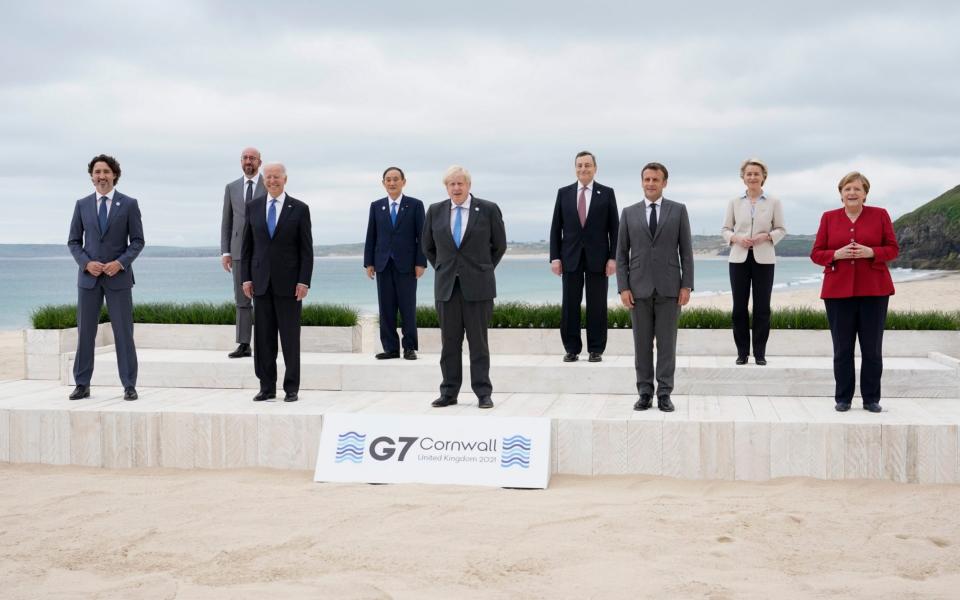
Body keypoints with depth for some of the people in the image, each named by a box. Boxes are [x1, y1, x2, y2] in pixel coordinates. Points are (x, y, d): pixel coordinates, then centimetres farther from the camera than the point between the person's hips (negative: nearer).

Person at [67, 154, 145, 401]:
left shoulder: (129, 204, 1)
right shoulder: (82, 205, 8)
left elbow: (137, 241, 0)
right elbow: (74, 241, 9)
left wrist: (120, 262, -14)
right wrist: (86, 263, -9)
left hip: (118, 277, -2)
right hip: (88, 276, 2)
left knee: (123, 332, -1)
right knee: (85, 332, 4)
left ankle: (129, 386, 5)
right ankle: (82, 385, 12)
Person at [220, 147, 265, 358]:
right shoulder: (231, 188, 11)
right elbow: (226, 222, 11)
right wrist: (225, 252, 3)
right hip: (239, 250, 3)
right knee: (241, 299, 3)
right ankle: (244, 345, 6)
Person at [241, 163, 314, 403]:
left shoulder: (299, 209, 0)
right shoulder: (253, 207, 8)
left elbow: (306, 249, -1)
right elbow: (247, 245, 10)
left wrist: (304, 281, -9)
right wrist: (246, 277, 2)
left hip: (289, 282, -3)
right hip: (261, 282, 3)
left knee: (290, 337, 2)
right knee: (263, 337, 4)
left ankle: (291, 388, 8)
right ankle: (267, 387, 11)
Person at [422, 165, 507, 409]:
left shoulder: (488, 210, -1)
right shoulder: (435, 211, 6)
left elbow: (499, 245, 9)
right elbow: (428, 246, 18)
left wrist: (483, 270, 10)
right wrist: (442, 269, 13)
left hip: (477, 286, -2)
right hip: (446, 286, 2)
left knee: (478, 341, 1)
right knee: (449, 342, 5)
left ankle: (483, 393, 6)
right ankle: (449, 393, 11)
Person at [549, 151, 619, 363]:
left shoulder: (607, 193, 4)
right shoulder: (564, 193, 7)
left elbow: (614, 228, 2)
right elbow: (556, 228, 6)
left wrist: (613, 257, -6)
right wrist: (554, 257, -1)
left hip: (597, 257, -1)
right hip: (571, 257, 1)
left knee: (597, 305, 2)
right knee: (570, 305, 2)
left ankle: (596, 349, 9)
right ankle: (572, 349, 9)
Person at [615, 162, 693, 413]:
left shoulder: (678, 210, 4)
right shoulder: (629, 213, 7)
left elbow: (686, 251, 3)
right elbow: (621, 254, 6)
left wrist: (687, 285, -5)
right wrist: (623, 288, -3)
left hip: (669, 288, -1)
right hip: (639, 288, 1)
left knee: (667, 343, 1)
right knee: (642, 343, 4)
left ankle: (664, 394, 7)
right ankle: (645, 393, 11)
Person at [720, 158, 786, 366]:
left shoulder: (773, 202, 3)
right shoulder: (735, 202, 6)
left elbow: (781, 229, 5)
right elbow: (725, 229, 8)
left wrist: (767, 236, -13)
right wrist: (736, 238, -12)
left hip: (763, 259, -1)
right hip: (739, 258, 1)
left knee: (762, 307, 1)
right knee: (739, 306, 2)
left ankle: (760, 352, 8)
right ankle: (742, 352, 11)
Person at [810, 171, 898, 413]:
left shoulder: (880, 215, 5)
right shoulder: (828, 218, 7)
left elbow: (893, 249, 5)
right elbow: (816, 253, 7)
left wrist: (870, 252, -14)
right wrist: (837, 254, -12)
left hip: (874, 290, -1)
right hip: (838, 290, 1)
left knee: (872, 348, 1)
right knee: (842, 348, 2)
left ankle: (871, 399, 12)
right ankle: (843, 399, 12)